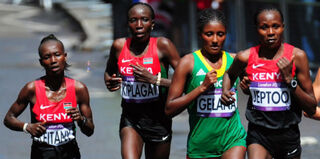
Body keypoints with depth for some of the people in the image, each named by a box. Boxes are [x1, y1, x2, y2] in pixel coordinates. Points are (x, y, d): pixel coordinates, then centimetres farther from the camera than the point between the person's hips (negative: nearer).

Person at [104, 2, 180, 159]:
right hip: (130, 118, 1)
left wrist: (154, 79, -24)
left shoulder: (162, 45, -11)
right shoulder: (119, 46, -1)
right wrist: (109, 83, -2)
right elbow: (109, 72, 20)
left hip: (158, 120, -1)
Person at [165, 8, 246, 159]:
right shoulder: (188, 63, -5)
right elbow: (169, 109, -10)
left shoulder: (235, 60, 5)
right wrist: (202, 87, -18)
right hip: (200, 145, -1)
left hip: (233, 140, 1)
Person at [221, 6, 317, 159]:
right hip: (258, 135, -1)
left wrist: (289, 79, -17)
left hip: (288, 135, 1)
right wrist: (225, 92, 3)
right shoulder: (246, 58, -3)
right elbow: (230, 74, 24)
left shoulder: (296, 56, -6)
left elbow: (311, 109, -5)